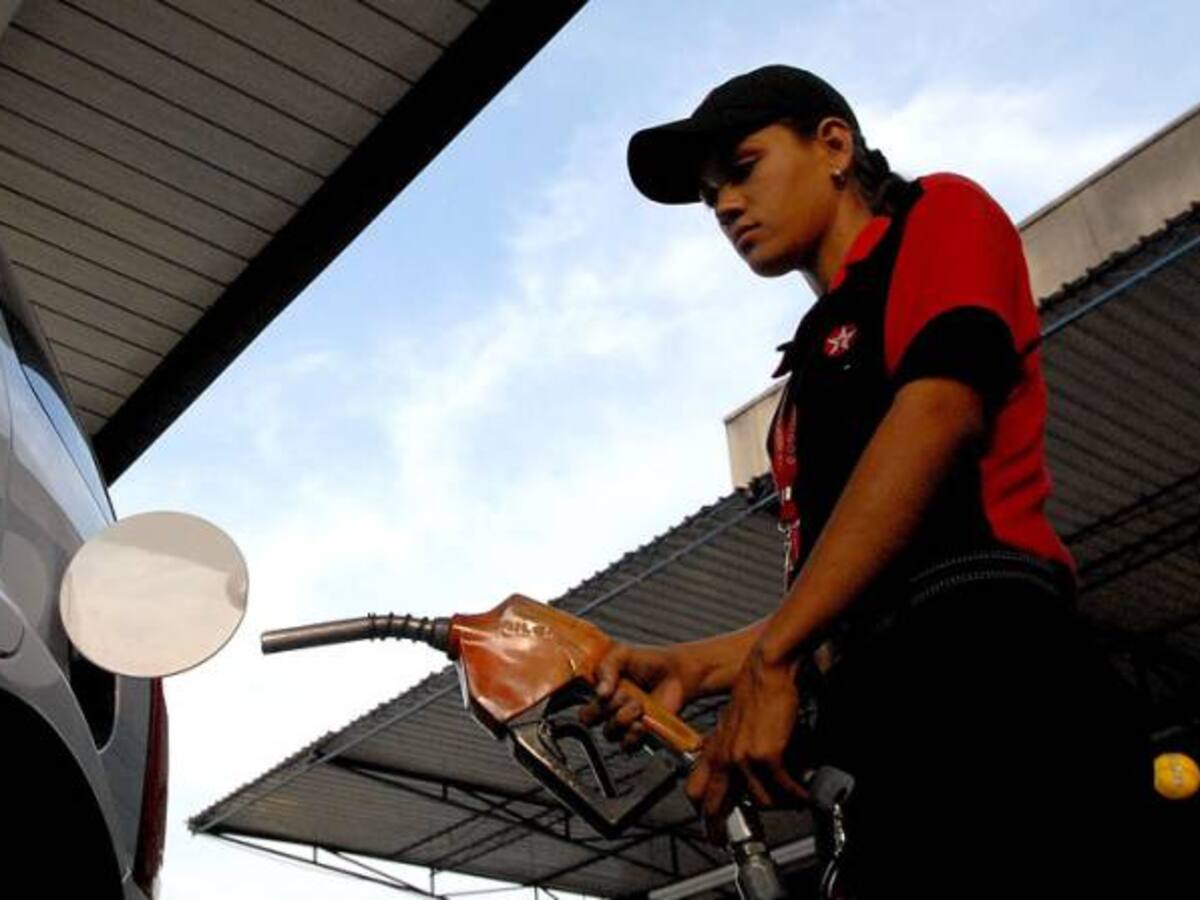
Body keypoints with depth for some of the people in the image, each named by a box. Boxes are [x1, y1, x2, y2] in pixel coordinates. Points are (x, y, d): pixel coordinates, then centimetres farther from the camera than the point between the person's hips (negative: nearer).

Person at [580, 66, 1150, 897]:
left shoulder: (940, 217, 11)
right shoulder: (812, 374, 30)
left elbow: (940, 413, -10)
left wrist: (768, 661, -14)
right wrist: (691, 668, 10)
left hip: (988, 682, -8)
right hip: (900, 741, 8)